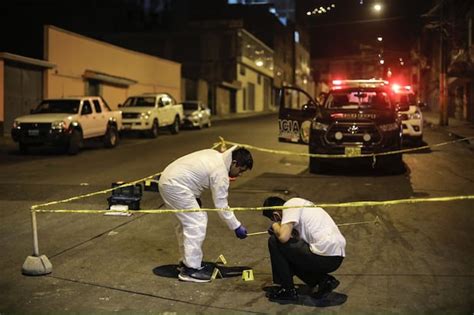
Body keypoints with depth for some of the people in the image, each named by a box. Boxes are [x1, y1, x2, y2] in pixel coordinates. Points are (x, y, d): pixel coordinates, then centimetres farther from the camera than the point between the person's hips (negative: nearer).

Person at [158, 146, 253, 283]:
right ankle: (191, 269, -3)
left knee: (187, 221, 18)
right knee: (197, 224, -8)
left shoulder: (215, 155, 11)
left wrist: (196, 197, 16)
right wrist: (237, 227, -5)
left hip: (168, 179, 10)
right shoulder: (220, 172, -15)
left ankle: (186, 260, 27)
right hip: (175, 186, -10)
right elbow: (221, 206, -12)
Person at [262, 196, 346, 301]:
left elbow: (283, 237, -18)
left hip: (325, 256, -10)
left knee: (274, 242, -1)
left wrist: (275, 226, 2)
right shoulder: (297, 203, 21)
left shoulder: (290, 205, -6)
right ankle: (324, 281, 14)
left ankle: (287, 290, 7)